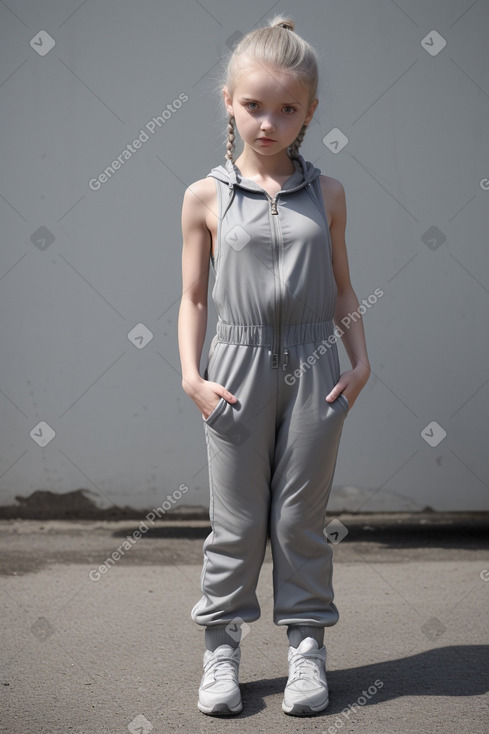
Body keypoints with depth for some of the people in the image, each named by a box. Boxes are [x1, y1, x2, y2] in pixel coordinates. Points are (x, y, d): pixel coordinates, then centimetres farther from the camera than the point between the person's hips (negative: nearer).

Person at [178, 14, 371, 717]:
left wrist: (360, 361, 2)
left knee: (301, 516, 8)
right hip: (239, 370, -1)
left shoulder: (327, 193, 4)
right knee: (236, 519, 7)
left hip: (315, 370, 1)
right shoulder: (206, 196, 0)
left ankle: (306, 644, 21)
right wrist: (192, 374, -6)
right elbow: (194, 296, 3)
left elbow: (342, 287, 10)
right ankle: (222, 646, 19)